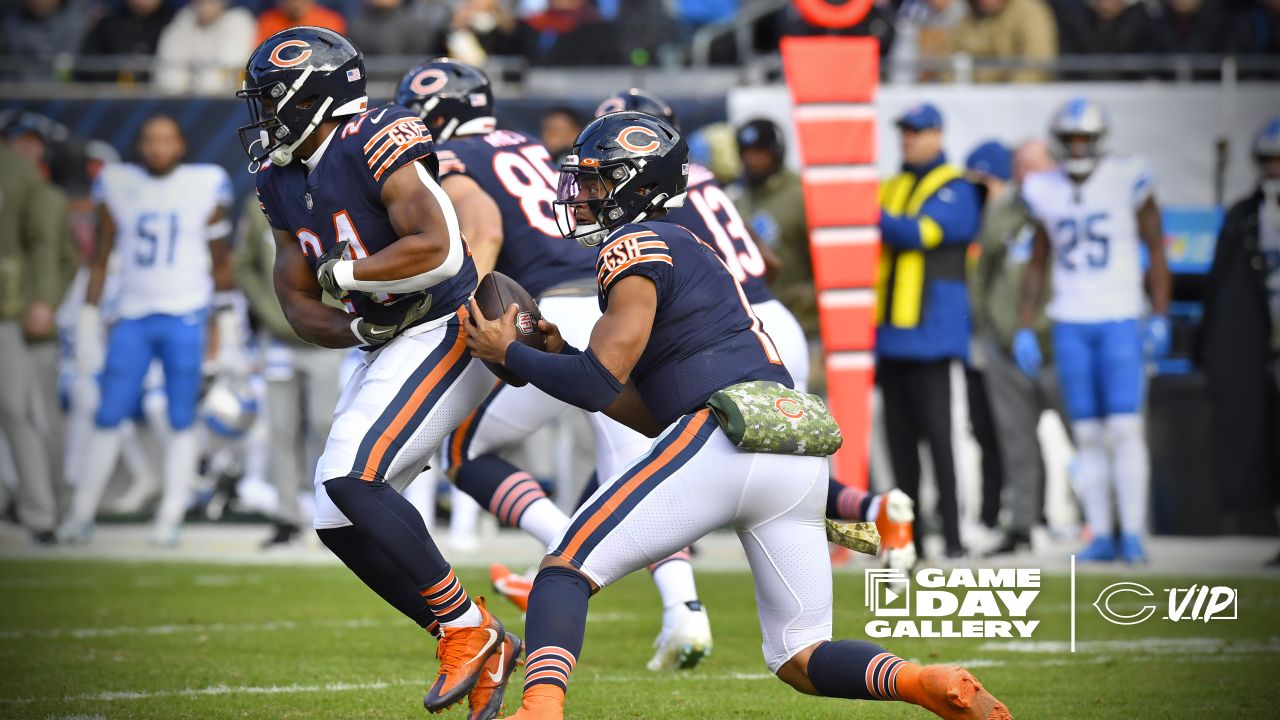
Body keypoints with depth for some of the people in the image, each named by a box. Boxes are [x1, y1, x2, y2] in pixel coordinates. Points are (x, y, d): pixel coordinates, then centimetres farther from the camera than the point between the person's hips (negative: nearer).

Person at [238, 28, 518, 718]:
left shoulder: (376, 142, -16)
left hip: (449, 329, -10)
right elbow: (298, 304, 12)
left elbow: (438, 248, -26)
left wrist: (343, 273, -15)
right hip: (393, 348, 10)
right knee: (338, 520, 4)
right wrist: (357, 328, -8)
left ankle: (467, 628, -12)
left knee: (350, 479, -22)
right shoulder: (284, 181, 11)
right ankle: (480, 654, 9)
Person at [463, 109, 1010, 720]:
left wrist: (509, 355, 7)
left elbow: (600, 382, -7)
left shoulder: (635, 248, 2)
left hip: (727, 437, -8)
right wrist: (562, 355, 25)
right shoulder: (687, 253, 30)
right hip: (801, 457, 9)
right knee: (800, 659, 11)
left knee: (567, 567, -3)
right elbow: (651, 415, 30)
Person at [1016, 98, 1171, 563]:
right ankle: (1100, 535, 6)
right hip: (1070, 324, 3)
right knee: (1087, 434, 3)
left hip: (1120, 320, -3)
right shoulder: (1046, 192, 7)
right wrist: (1024, 329, 12)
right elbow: (1037, 265, 17)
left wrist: (1160, 318, -5)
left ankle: (1132, 533, -8)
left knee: (1125, 428, -10)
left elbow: (1156, 249, 1)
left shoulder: (1128, 181, -4)